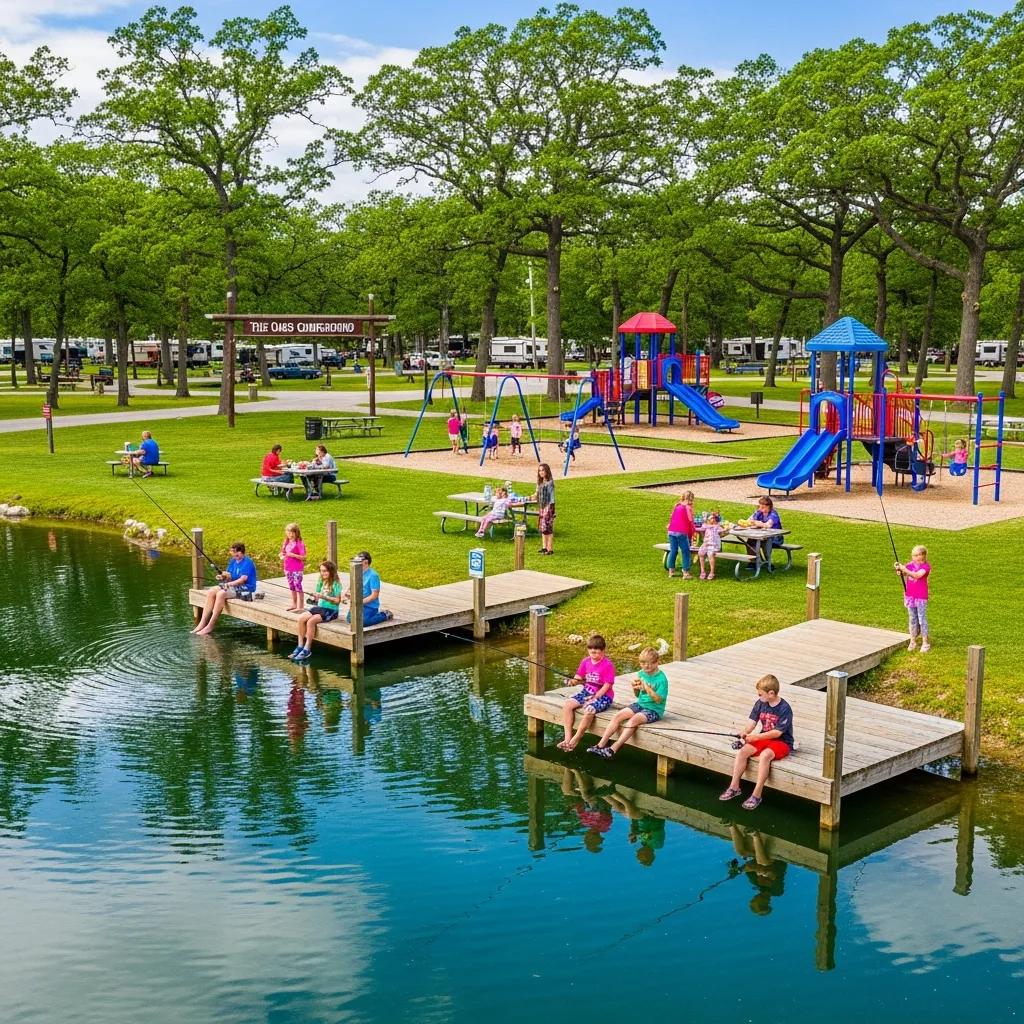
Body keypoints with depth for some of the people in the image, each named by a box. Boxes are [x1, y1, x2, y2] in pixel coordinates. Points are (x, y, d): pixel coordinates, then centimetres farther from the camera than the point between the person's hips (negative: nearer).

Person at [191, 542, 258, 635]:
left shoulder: (247, 562, -12)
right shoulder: (233, 561, 13)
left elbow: (243, 579, -20)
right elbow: (229, 577, 13)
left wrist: (229, 584, -23)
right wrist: (223, 577, -9)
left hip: (245, 589, -9)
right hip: (233, 586, 9)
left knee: (221, 594, -30)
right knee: (210, 592, -11)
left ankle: (210, 627, -25)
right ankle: (202, 624, -15)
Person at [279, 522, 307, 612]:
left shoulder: (299, 543, -13)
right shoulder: (287, 542, 8)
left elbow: (303, 557, -16)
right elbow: (283, 553, 20)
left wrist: (293, 555, -25)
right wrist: (282, 556, -1)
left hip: (297, 569, -8)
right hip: (288, 568, 8)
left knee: (298, 586, -6)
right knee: (291, 587, 16)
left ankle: (300, 606, -2)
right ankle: (294, 604, 27)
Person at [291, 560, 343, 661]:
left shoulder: (336, 583, -8)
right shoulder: (321, 581, 13)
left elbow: (337, 600, -12)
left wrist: (324, 597, -21)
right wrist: (317, 597, -5)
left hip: (331, 610, -7)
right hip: (319, 607, 7)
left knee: (311, 621, -29)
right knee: (301, 618, -18)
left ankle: (307, 650, -21)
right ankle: (300, 646, -13)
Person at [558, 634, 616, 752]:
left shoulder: (608, 664, -13)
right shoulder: (586, 661, 6)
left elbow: (607, 686, -15)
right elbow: (578, 677, 9)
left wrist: (594, 698, -19)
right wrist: (574, 680, -16)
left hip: (603, 696, -7)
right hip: (587, 692, 7)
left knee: (589, 710, -34)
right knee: (567, 705, -15)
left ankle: (574, 741, -18)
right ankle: (567, 738, -13)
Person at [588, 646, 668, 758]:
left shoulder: (661, 678, -15)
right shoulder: (641, 674, 5)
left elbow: (658, 700, -18)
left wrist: (647, 688, -28)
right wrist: (635, 688, -9)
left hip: (654, 710, -7)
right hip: (640, 704, 7)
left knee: (633, 720, -32)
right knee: (617, 716, -13)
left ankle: (613, 749, -33)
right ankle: (600, 745, -14)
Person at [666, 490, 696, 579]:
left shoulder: (676, 506, 13)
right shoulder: (688, 508, -5)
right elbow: (690, 522, -4)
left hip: (672, 531, 6)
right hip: (681, 532, -6)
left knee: (673, 551, 13)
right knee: (685, 552, 2)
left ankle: (671, 571, 15)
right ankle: (686, 573, 0)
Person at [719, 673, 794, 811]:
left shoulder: (784, 709, -17)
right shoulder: (760, 704, 2)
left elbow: (777, 732, -19)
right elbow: (752, 722, 2)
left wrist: (756, 737, -21)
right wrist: (744, 732, -20)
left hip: (782, 742, -6)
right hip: (764, 738, 6)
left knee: (764, 755, -36)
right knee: (742, 751, -19)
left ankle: (756, 795, -29)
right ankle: (734, 787, -8)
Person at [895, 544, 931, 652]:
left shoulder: (925, 566, -11)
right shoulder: (910, 565, 4)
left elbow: (917, 575, -27)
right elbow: (902, 574, -9)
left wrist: (905, 569, -33)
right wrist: (898, 569, -29)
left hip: (921, 597, -5)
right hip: (910, 596, 5)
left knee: (922, 619, 0)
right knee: (912, 619, 12)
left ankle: (925, 643, 8)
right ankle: (912, 641, 19)